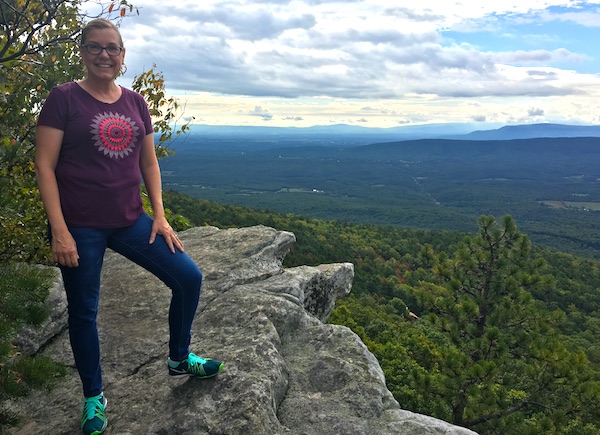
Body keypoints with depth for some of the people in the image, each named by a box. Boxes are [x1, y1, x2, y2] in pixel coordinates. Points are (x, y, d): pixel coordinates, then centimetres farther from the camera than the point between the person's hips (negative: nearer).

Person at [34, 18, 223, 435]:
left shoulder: (136, 103, 8)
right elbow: (45, 166, -9)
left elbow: (149, 165, 12)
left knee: (189, 277, 1)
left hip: (130, 221, 5)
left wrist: (160, 217, 4)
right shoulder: (64, 98, -6)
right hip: (80, 227, -4)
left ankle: (179, 359, 25)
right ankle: (93, 398, 29)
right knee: (83, 311, 7)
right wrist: (59, 230, -14)